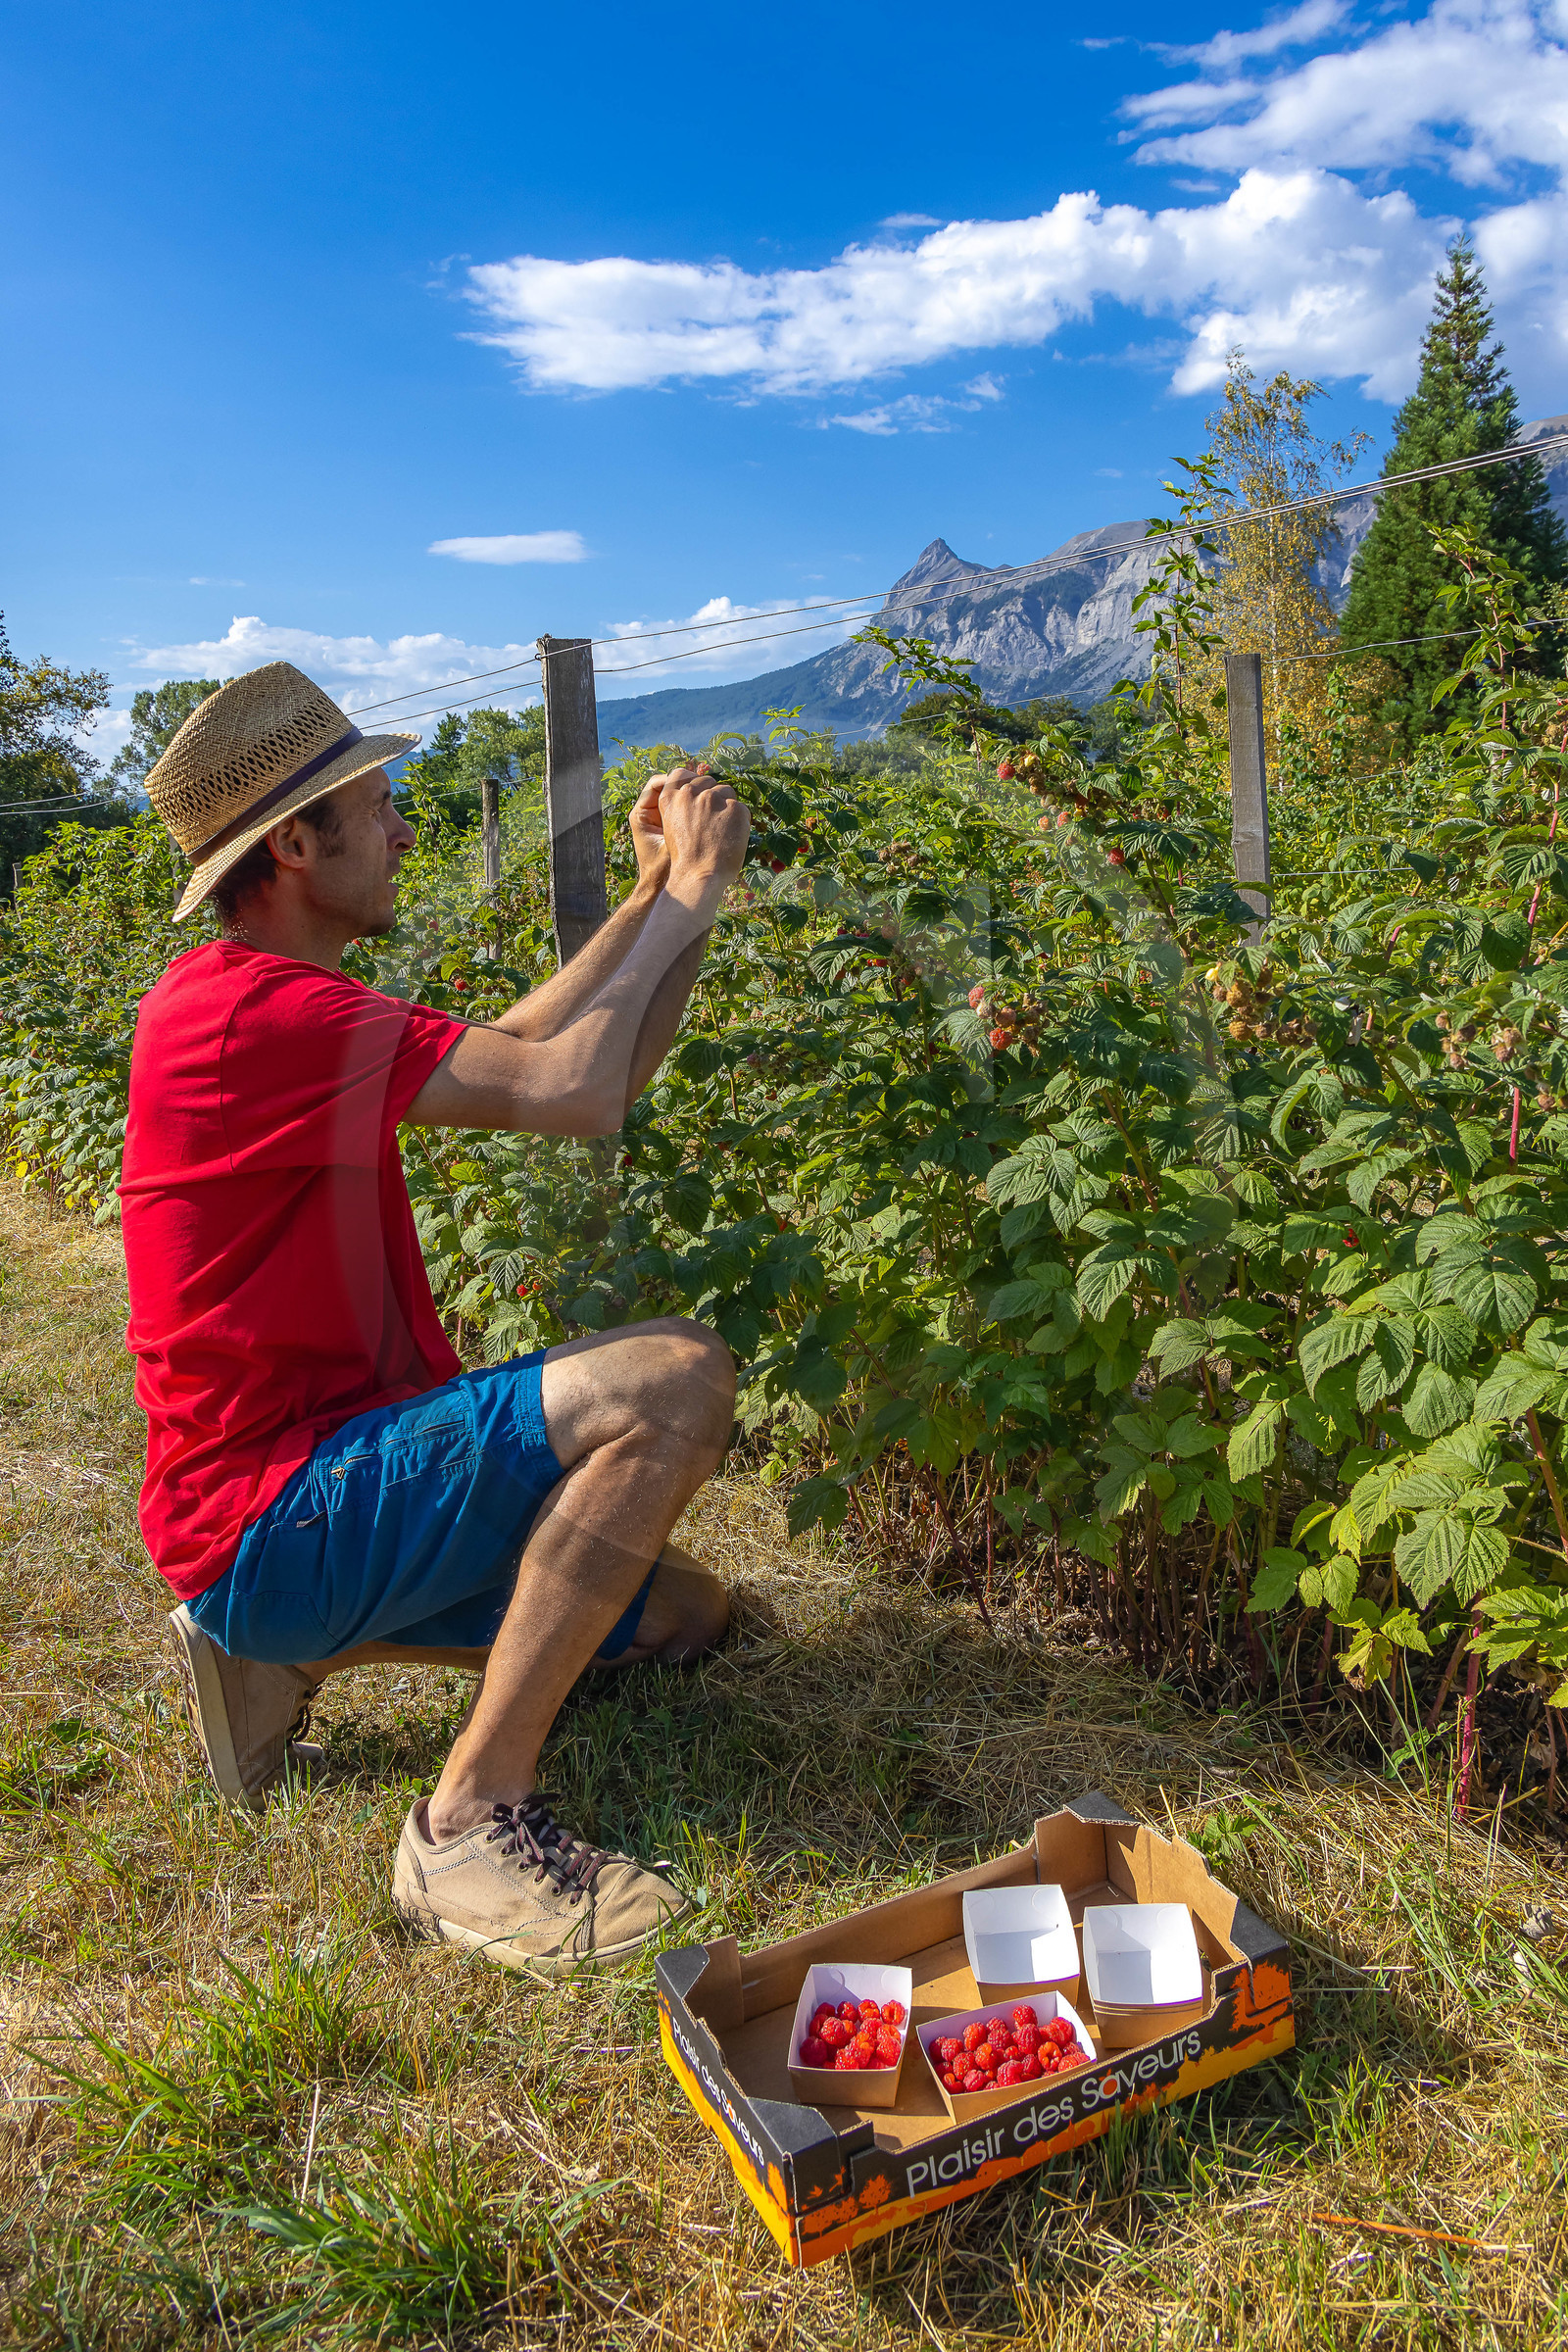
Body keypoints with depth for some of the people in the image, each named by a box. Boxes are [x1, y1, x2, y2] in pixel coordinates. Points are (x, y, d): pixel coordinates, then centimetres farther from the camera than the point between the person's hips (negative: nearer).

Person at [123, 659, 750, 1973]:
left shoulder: (277, 1009, 13)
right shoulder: (244, 1014, -21)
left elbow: (516, 1056, 12)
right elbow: (572, 1092, -26)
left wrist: (661, 895, 7)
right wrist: (687, 896, -11)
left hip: (337, 1462, 10)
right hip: (267, 1509, -10)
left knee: (682, 1617, 17)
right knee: (675, 1377, -28)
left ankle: (282, 1652, 17)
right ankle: (471, 1820, -19)